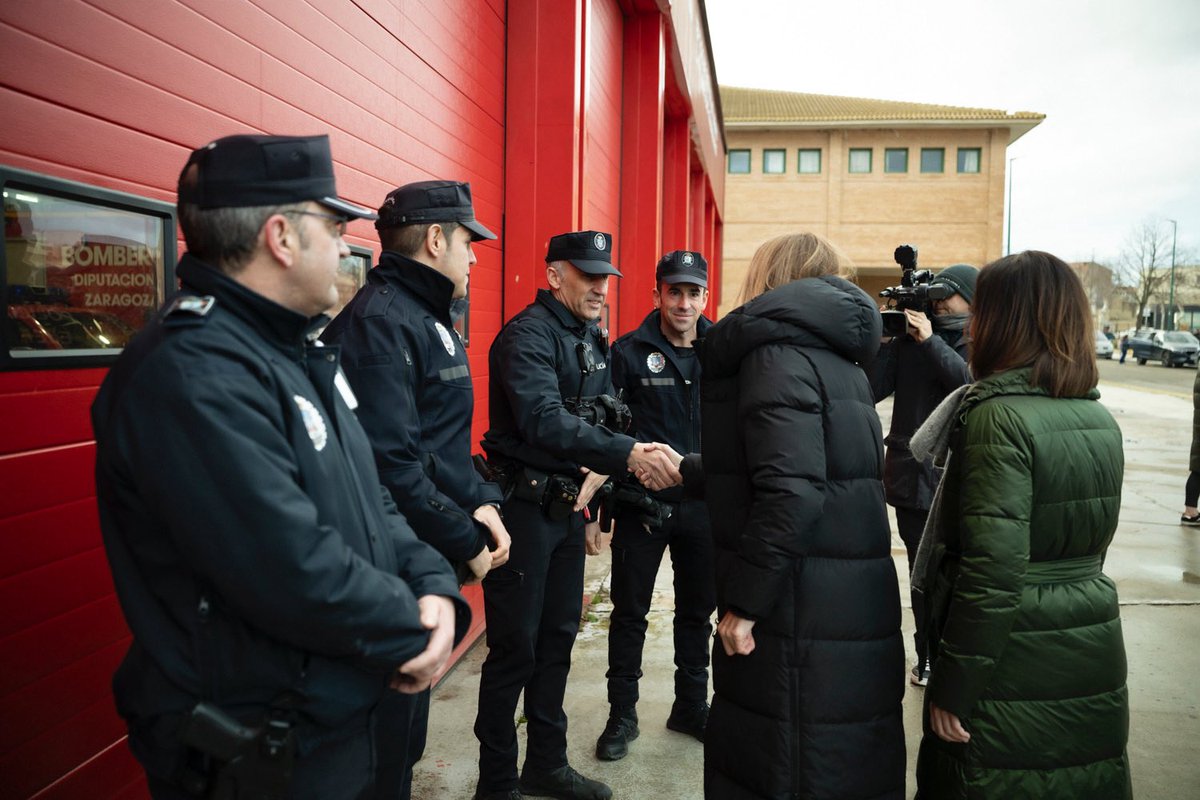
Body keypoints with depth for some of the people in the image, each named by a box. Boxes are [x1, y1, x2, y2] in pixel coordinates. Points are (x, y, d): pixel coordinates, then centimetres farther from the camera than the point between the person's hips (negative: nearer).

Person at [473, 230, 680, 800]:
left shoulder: (594, 341, 11)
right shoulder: (527, 334, -16)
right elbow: (544, 420, -30)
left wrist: (598, 472, -5)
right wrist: (627, 454, -37)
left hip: (568, 506, 8)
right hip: (524, 507, -8)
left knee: (558, 639, 16)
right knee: (515, 647, 0)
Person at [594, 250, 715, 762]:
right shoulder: (628, 352, -6)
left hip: (704, 505, 3)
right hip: (642, 504, -3)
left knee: (697, 612, 17)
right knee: (629, 612, 9)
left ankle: (691, 705, 35)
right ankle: (622, 715, 25)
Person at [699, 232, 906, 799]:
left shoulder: (779, 354, -14)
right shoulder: (836, 357, 15)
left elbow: (789, 493, -26)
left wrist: (743, 602, -18)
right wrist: (688, 470, 32)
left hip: (804, 626, -9)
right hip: (853, 613, 9)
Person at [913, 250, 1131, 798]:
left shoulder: (999, 415, -19)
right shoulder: (1100, 419, 6)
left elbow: (993, 570, -23)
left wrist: (951, 690, -15)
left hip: (1015, 681, -7)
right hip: (1094, 670, 7)